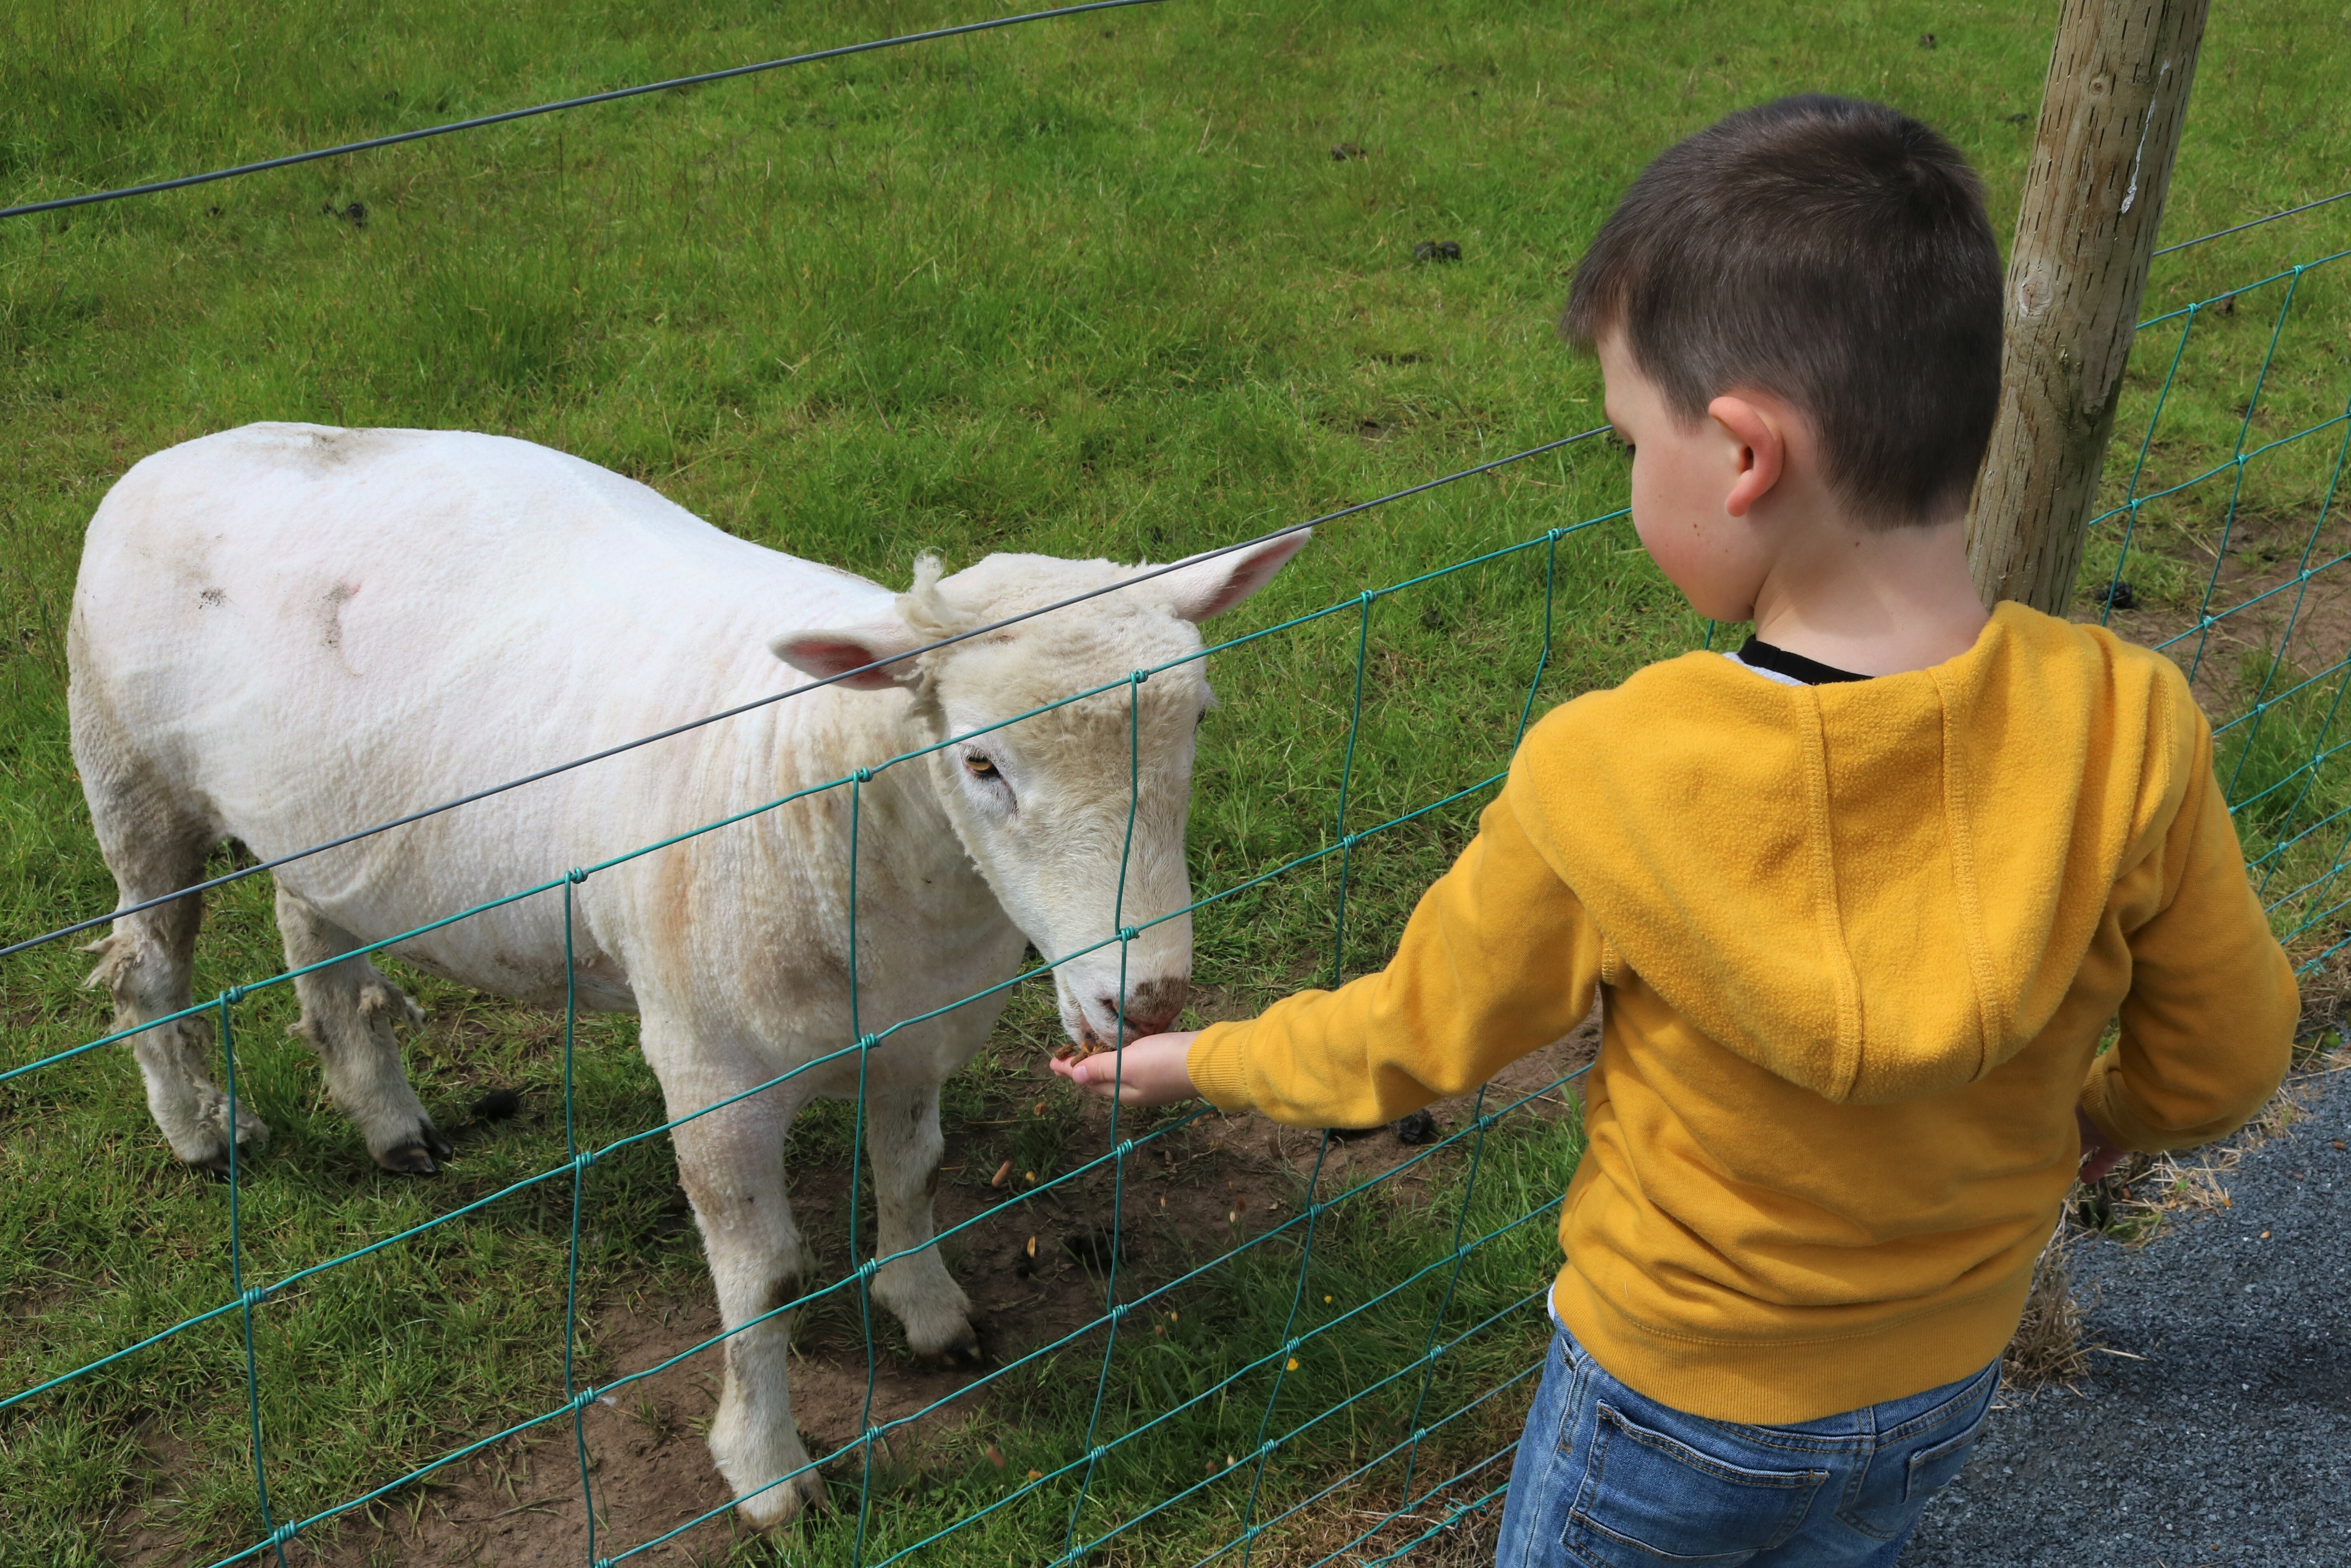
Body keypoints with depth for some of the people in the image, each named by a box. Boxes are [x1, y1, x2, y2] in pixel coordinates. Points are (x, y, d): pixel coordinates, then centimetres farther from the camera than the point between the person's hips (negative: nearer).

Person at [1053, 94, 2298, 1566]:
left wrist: (1203, 1061, 7)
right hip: (1944, 1387, 3)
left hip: (1675, 1395, -3)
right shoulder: (2127, 731, -25)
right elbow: (2222, 1058, -9)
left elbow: (1413, 1041, -13)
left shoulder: (1611, 780, -31)